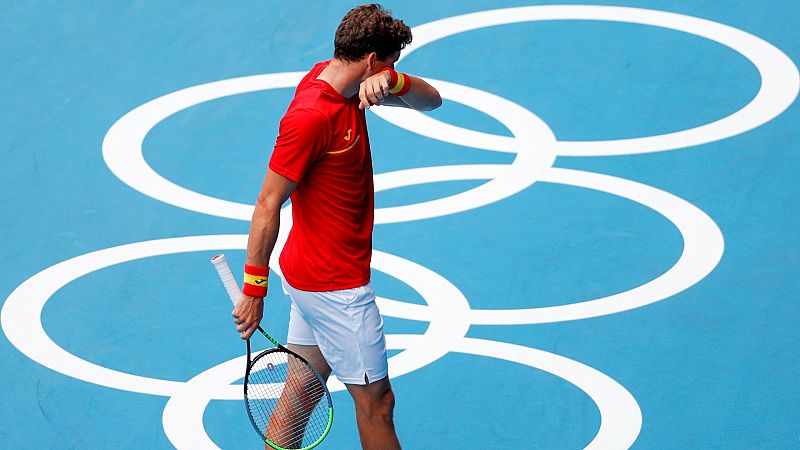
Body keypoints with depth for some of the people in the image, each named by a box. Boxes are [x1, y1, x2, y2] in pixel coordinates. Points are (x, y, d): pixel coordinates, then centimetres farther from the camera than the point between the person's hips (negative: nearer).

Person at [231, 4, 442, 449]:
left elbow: (431, 99, 5)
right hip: (337, 284, -9)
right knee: (376, 401, 3)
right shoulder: (310, 117, -25)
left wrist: (389, 80, -17)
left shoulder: (332, 77, 2)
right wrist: (254, 289, -19)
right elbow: (268, 205, -22)